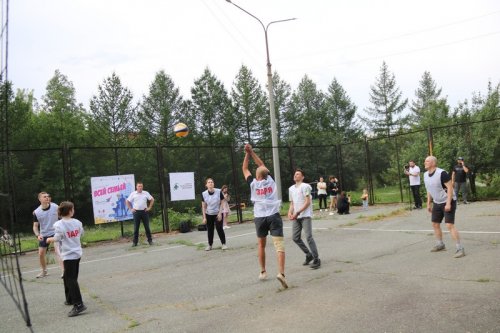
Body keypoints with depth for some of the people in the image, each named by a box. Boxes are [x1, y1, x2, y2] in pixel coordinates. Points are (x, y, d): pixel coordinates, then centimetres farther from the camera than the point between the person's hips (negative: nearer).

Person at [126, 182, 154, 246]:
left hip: (144, 211, 1)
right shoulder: (133, 194, 2)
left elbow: (152, 199, 11)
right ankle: (135, 242, 10)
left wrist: (149, 207, 4)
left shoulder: (146, 193, 4)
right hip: (136, 212, 0)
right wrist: (131, 209, 2)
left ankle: (150, 240, 12)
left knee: (147, 227, 4)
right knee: (136, 228, 3)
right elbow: (127, 201, 8)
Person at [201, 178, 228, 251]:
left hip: (218, 214, -2)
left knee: (219, 229, -5)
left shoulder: (219, 192, -14)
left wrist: (220, 213, -11)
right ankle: (210, 245, 19)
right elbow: (203, 207, -4)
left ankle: (224, 244, 8)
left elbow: (222, 203, -5)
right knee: (210, 230, 6)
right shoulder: (204, 194, -10)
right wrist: (204, 217, -5)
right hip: (209, 215, 2)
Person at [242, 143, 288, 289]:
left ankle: (263, 272, 26)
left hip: (260, 218, 0)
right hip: (274, 216, 0)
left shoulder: (253, 183, -1)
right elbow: (262, 165, 17)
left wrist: (247, 153, 14)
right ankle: (281, 273, -25)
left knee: (261, 245, 19)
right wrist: (251, 151, 19)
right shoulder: (270, 180, 5)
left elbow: (244, 169, 12)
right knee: (279, 245, -9)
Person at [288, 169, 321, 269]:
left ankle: (316, 259, -2)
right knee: (296, 238, 6)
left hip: (305, 216, -7)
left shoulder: (305, 186, -5)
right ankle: (309, 255, 23)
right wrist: (290, 212, 1)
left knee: (309, 237, -12)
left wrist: (297, 212, -18)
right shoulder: (291, 188, 17)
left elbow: (307, 202, -12)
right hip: (296, 217, 7)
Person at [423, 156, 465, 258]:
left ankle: (460, 249, -5)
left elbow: (450, 187, -22)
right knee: (435, 224, 13)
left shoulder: (442, 173, -22)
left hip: (448, 202, -8)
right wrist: (428, 203, 14)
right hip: (437, 203, 8)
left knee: (449, 225, -14)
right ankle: (440, 245, 30)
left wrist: (448, 203, -26)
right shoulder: (425, 175, 3)